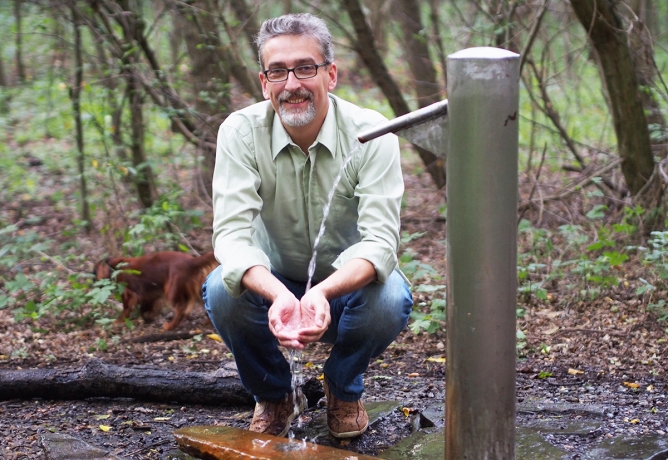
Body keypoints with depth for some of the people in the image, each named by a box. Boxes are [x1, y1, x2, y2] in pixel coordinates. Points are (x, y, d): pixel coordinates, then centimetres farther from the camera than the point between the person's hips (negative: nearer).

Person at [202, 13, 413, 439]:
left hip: (348, 285, -1)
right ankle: (275, 394, 1)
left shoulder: (371, 133, -21)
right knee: (221, 290, -30)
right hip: (273, 285, 1)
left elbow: (381, 239, -28)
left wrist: (323, 293, -50)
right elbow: (232, 232, -27)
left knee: (390, 299, -32)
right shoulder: (240, 132, -18)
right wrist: (278, 295, -49)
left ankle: (345, 389, 3)